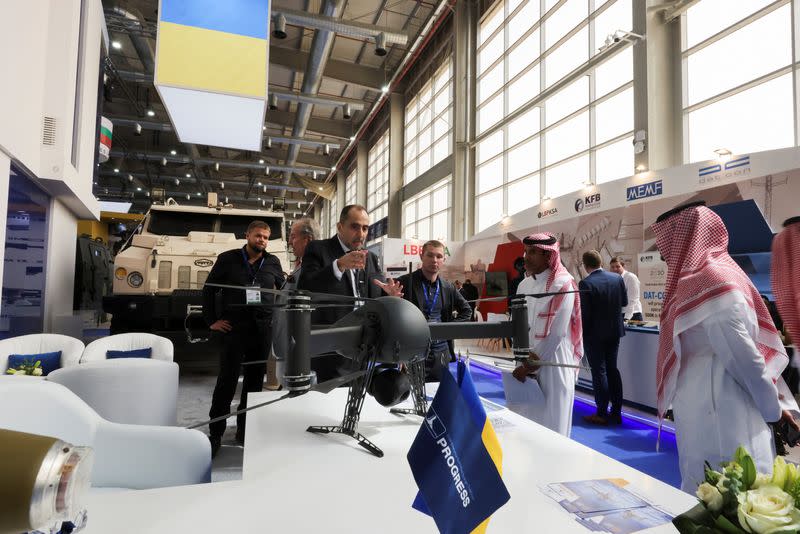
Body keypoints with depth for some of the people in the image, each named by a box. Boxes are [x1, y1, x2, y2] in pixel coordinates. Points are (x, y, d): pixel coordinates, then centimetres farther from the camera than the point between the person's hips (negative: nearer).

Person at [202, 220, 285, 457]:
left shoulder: (273, 263, 9)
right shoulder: (228, 259, 3)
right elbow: (209, 289, 6)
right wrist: (211, 321, 1)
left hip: (263, 328, 3)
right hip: (233, 326, -3)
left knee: (255, 380, 8)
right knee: (227, 380, -2)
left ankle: (244, 429, 21)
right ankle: (215, 433, 9)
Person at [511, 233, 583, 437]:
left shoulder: (562, 285, -13)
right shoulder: (524, 285, 8)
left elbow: (555, 335, -17)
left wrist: (529, 366, -12)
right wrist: (522, 363, 3)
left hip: (553, 364, -6)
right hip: (526, 363, 6)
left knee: (551, 424, 6)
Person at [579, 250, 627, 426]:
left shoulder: (585, 283, -20)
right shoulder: (617, 278, -3)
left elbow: (584, 313, -18)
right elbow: (624, 302, 7)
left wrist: (582, 333, -5)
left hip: (595, 334, -6)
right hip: (615, 331, 6)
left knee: (599, 372, 4)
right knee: (612, 369, 16)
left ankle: (602, 414, 12)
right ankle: (616, 411, 24)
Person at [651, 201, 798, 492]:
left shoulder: (710, 281, -18)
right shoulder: (704, 278, 11)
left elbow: (744, 355, -18)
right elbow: (753, 349, 13)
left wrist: (773, 409, -6)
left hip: (717, 418, -9)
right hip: (705, 414, 9)